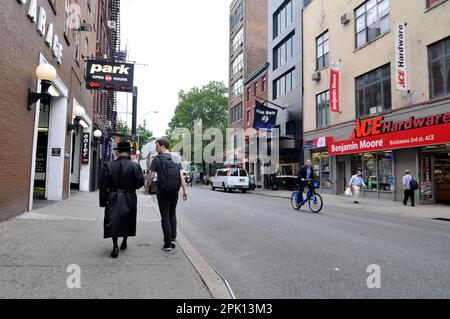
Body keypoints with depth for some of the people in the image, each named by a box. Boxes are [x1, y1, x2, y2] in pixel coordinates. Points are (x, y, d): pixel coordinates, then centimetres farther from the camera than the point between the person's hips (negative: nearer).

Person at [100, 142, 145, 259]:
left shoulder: (108, 166, -6)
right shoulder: (135, 166, -10)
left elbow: (103, 185, -4)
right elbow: (140, 182, -10)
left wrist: (103, 201, 3)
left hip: (113, 199, 0)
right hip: (129, 199, 1)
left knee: (113, 221, 6)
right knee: (127, 221, 18)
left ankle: (115, 246, -2)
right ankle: (124, 242, 32)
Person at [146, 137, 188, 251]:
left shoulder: (157, 159, -6)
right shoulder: (176, 159, 6)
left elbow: (151, 177, -8)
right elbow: (181, 175, 1)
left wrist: (146, 188, 7)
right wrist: (185, 190, 1)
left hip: (163, 192, -4)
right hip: (175, 191, 4)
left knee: (165, 217, 3)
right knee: (172, 214, 18)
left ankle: (167, 244, 6)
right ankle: (173, 239, 13)